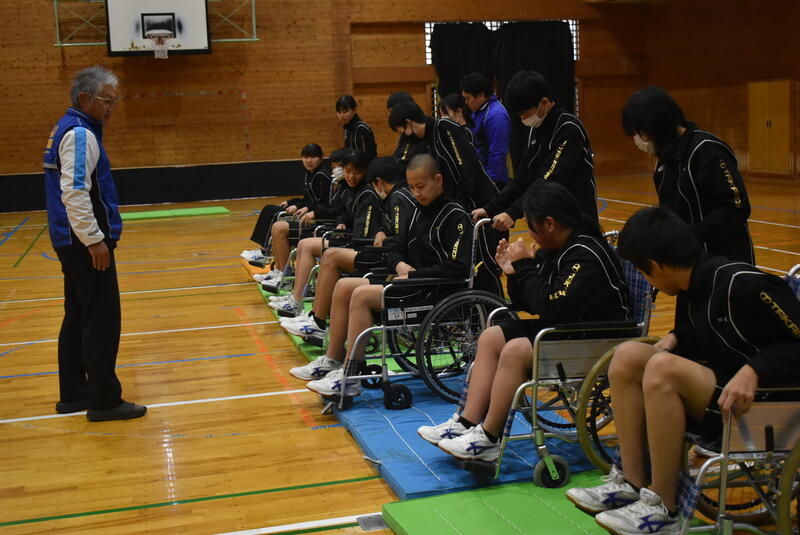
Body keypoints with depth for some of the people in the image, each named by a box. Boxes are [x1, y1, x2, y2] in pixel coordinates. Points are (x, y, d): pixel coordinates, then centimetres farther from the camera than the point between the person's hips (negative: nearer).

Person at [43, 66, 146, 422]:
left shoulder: (68, 129, 16)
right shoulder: (79, 134, -15)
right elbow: (75, 193, -24)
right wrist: (95, 240, -21)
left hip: (75, 243, 10)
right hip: (85, 243, -10)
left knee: (78, 319, 14)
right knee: (103, 322, -5)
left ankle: (73, 394, 22)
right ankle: (104, 400, 0)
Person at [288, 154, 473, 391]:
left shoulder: (456, 216, -10)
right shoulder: (418, 213, 16)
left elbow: (458, 267, -20)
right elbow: (395, 250, 23)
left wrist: (413, 275, -18)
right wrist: (400, 264, -2)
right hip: (410, 282, 9)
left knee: (362, 294, -25)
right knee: (344, 286, 1)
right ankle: (332, 360, 4)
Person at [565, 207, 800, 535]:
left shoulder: (743, 284, -20)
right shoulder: (701, 283, 5)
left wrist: (753, 370, -34)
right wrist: (676, 339, 5)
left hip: (759, 403, -9)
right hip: (717, 388, 9)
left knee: (663, 367, -29)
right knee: (629, 355, -1)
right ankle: (632, 484, -3)